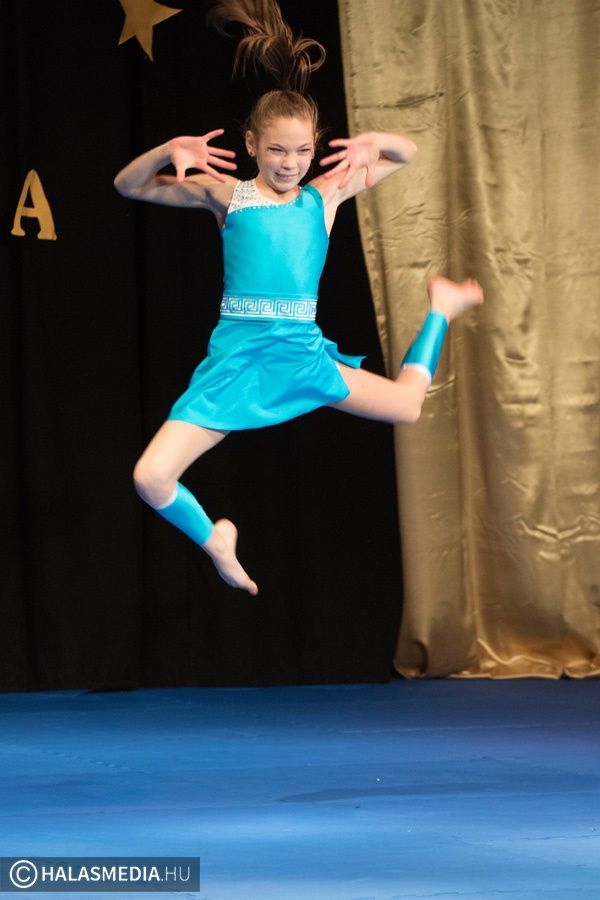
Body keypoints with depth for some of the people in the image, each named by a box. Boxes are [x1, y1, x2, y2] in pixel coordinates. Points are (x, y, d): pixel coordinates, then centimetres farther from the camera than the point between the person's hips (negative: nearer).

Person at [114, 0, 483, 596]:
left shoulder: (325, 194, 6)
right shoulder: (226, 194, -1)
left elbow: (407, 154, 14)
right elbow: (127, 186, -3)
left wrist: (374, 142, -9)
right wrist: (170, 151, -22)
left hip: (303, 353, 2)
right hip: (237, 357, -2)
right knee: (151, 479, -18)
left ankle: (440, 307, 44)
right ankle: (214, 540, 15)